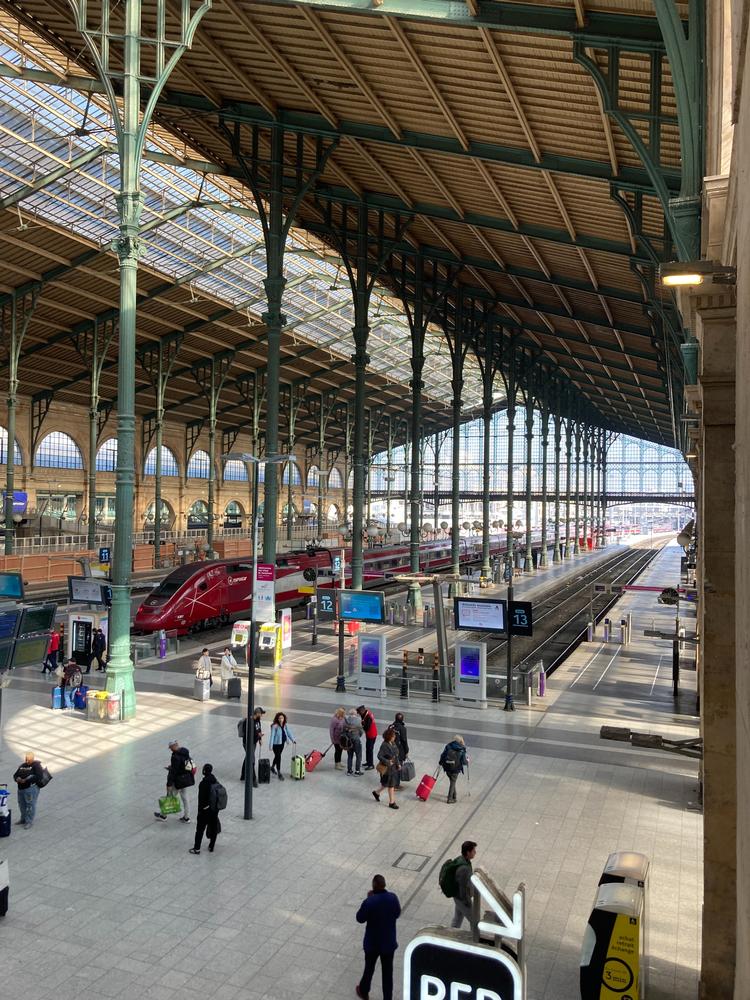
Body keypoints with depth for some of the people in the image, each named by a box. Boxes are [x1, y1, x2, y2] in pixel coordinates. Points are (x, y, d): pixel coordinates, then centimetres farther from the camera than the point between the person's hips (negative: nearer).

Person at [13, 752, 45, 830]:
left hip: (31, 788, -7)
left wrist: (26, 780, -20)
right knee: (22, 804, 18)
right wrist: (17, 779, -7)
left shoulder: (36, 765, -6)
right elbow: (15, 775, 18)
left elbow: (38, 777, -17)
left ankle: (29, 822, 5)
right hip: (21, 788, 7)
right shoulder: (21, 766, 16)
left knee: (30, 804, -5)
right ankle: (23, 818, 37)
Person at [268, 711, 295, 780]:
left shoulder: (285, 725, -2)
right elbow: (272, 735, -20)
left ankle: (272, 767, 45)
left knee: (277, 756, 22)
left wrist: (293, 740, -5)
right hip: (276, 743, -7)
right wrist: (270, 745, -22)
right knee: (278, 757, -5)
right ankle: (279, 773, 2)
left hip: (282, 743, 7)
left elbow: (288, 732, 4)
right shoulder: (275, 726, -21)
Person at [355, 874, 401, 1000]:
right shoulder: (393, 898, -16)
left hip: (372, 943, -2)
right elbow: (397, 914, 2)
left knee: (369, 968, 23)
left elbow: (360, 919, -12)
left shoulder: (369, 902, -28)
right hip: (389, 942, 2)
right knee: (387, 972, 17)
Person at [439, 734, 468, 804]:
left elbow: (443, 755, 0)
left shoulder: (448, 746, -1)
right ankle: (450, 799, 13)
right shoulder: (462, 750, -8)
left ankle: (453, 796, 32)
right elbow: (463, 761, -7)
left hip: (447, 768, 3)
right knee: (452, 783, 10)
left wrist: (440, 762, 16)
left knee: (452, 782, 21)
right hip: (455, 769, -3)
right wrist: (467, 761, 14)